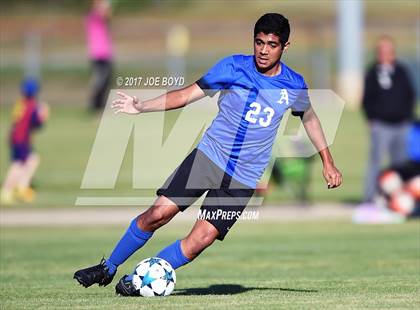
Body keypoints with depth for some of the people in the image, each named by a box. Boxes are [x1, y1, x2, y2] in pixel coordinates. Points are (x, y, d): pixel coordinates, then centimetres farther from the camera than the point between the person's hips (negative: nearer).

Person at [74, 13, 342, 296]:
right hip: (208, 155, 0)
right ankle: (108, 268, 10)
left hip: (243, 180, 0)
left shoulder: (294, 86, -1)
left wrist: (328, 163, 21)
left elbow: (310, 117, 18)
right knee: (158, 214, -10)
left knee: (200, 240, -13)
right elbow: (187, 95, -2)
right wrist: (141, 107, -12)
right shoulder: (234, 67, -5)